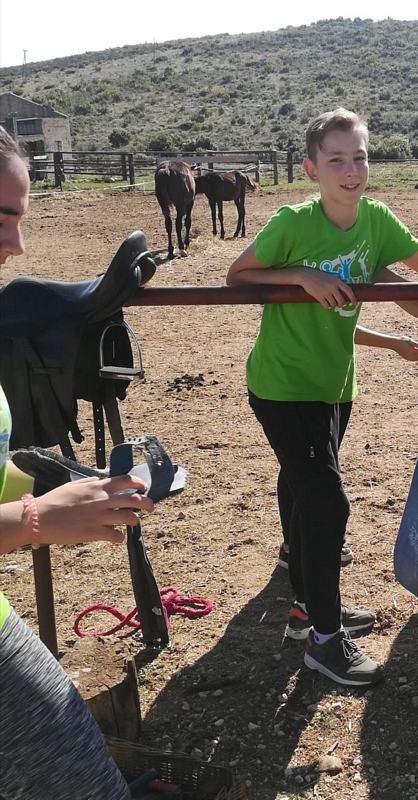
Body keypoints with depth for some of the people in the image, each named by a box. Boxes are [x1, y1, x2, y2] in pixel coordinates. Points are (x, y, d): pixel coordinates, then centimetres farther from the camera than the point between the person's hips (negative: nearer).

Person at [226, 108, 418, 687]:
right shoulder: (293, 224, -19)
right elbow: (236, 277, -10)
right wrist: (302, 276, -23)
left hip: (334, 384, 6)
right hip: (282, 386, -6)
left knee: (311, 495, 18)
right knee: (326, 503, -9)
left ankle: (308, 608, 37)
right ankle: (325, 640, 6)